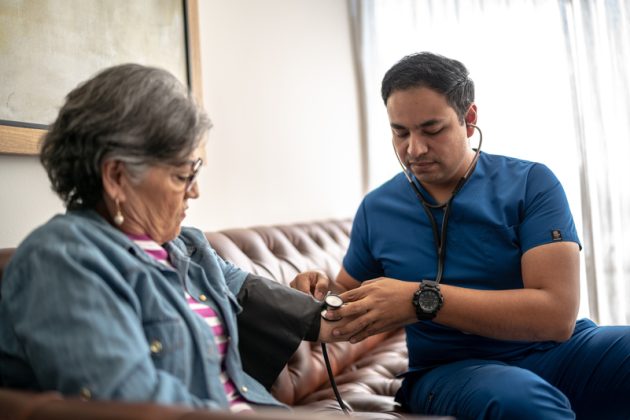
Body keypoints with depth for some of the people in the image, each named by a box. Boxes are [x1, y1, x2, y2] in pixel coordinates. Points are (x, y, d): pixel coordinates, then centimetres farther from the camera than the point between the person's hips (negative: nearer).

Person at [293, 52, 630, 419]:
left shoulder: (531, 184, -5)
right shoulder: (376, 209, 5)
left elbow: (557, 314, -16)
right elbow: (350, 298, 20)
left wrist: (423, 298, -25)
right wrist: (321, 294, -6)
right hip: (450, 369, 0)